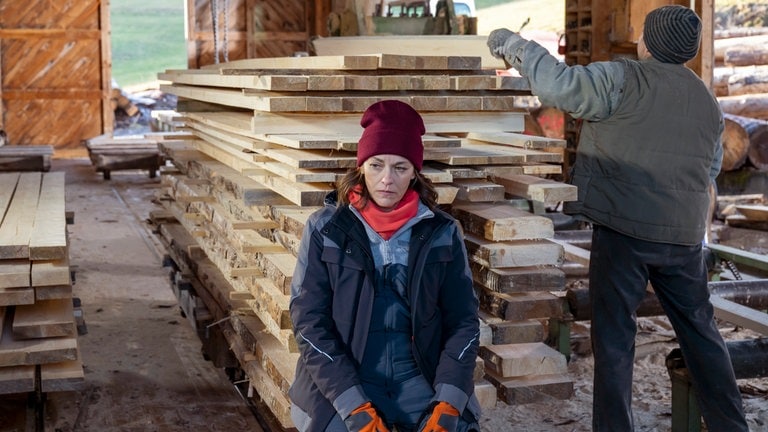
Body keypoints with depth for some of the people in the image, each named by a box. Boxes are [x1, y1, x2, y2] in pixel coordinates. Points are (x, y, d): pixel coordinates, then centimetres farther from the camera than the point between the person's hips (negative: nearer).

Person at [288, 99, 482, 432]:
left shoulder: (442, 233, 3)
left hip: (422, 380, 1)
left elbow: (463, 322, 3)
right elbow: (309, 323, -5)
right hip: (340, 386, -1)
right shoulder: (325, 229, -1)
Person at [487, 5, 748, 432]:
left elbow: (559, 85, -20)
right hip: (685, 234, 6)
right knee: (700, 330, 16)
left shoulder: (624, 80, -9)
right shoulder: (708, 100, 12)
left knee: (615, 335, 3)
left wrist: (516, 46, -7)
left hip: (624, 228, -5)